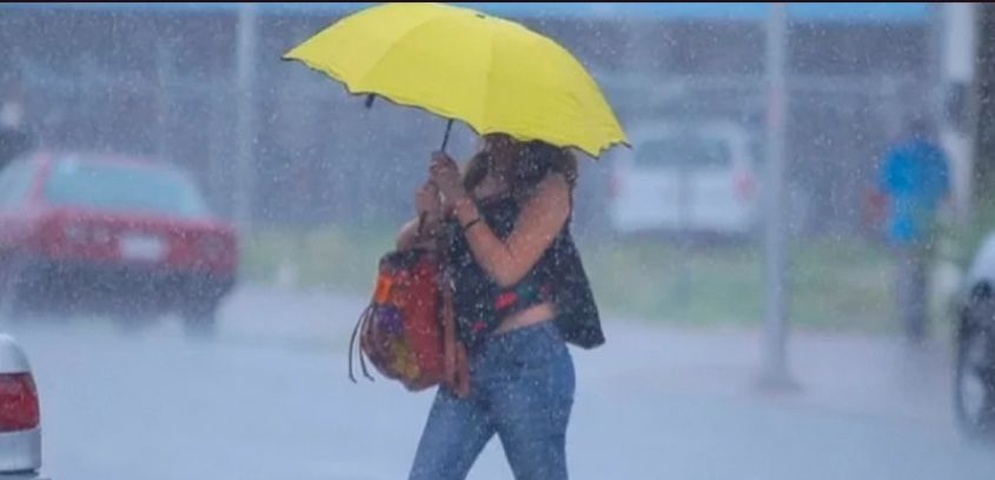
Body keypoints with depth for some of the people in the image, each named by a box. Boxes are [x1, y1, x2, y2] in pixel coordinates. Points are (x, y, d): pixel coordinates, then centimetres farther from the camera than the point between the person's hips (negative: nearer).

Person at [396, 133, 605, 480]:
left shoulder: (549, 186, -5)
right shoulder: (475, 178, 14)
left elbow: (506, 268, -15)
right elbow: (406, 244, 11)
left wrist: (460, 201, -14)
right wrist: (427, 219, -12)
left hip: (528, 359, -7)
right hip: (468, 358, 7)